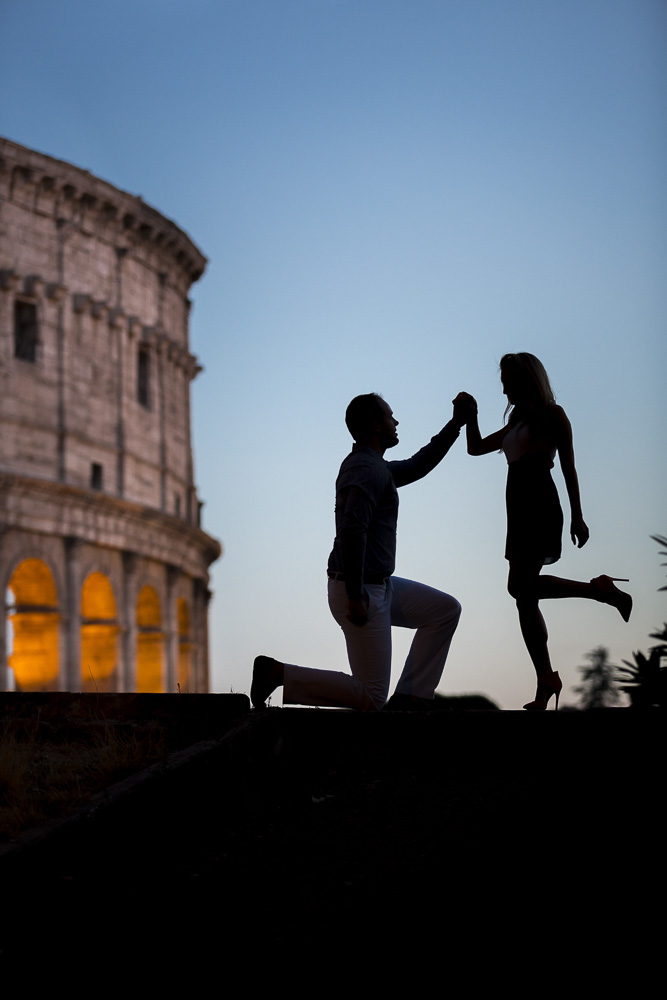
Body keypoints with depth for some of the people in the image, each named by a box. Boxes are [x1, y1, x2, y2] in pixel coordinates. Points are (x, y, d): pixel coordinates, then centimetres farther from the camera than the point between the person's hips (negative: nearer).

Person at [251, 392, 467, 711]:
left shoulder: (370, 466, 15)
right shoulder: (367, 471, -17)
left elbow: (416, 467, 31)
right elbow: (352, 531, -29)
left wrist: (456, 423, 27)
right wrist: (355, 597, -28)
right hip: (361, 592, -10)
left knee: (445, 610, 13)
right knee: (371, 699, -6)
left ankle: (410, 696, 9)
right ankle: (278, 673, -4)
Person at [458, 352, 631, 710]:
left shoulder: (552, 414, 1)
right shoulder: (517, 423, 22)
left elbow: (568, 467, -4)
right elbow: (476, 448, 28)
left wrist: (577, 516, -9)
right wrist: (471, 414, 13)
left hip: (541, 506, -8)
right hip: (518, 509, 8)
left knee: (520, 587, -22)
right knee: (525, 597, 2)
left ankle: (600, 590, -8)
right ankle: (546, 684, 4)